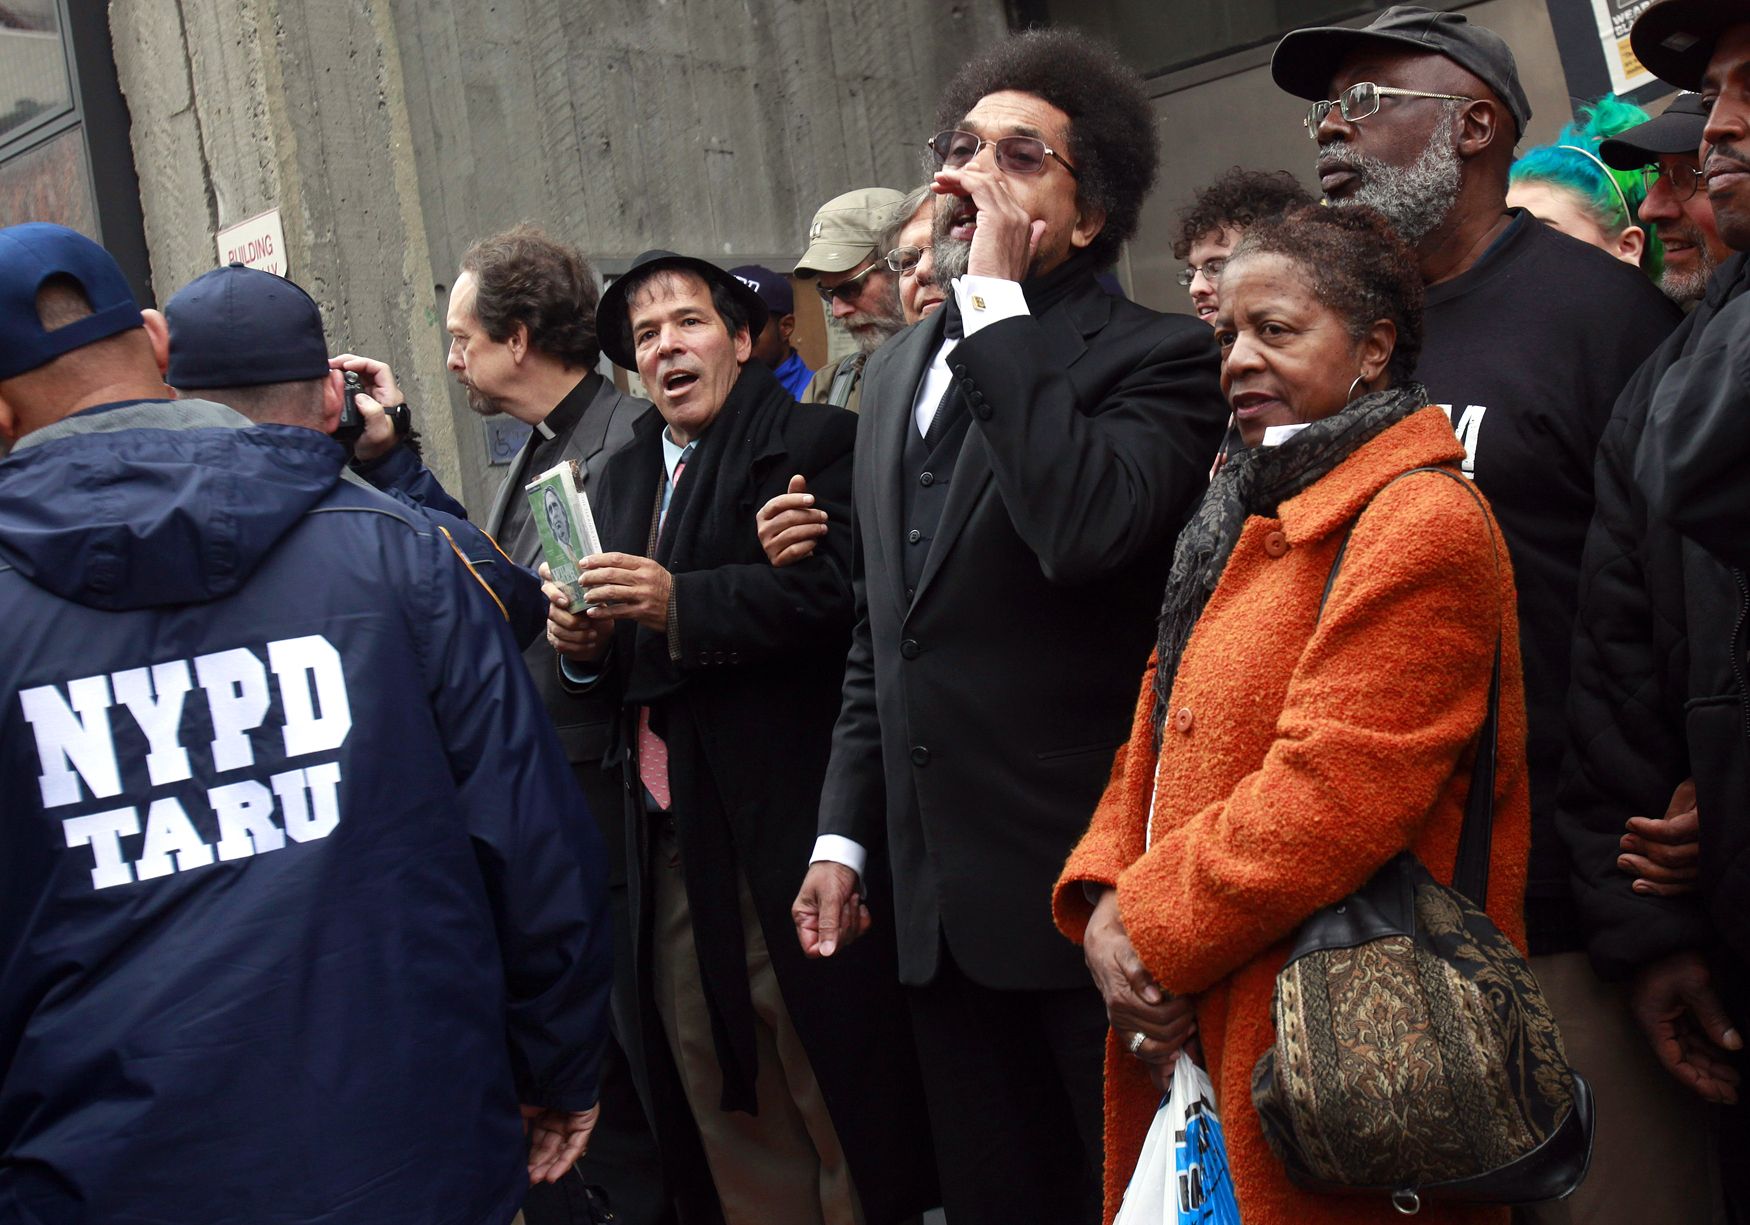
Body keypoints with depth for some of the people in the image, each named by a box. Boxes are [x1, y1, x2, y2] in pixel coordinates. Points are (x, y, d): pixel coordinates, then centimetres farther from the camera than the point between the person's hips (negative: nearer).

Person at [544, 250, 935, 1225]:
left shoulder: (815, 441, -4)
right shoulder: (627, 475, 19)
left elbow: (835, 591, -19)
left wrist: (682, 604, -24)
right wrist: (586, 645, 0)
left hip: (786, 827, -7)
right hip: (672, 837, 7)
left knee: (833, 1090, 0)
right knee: (721, 1095, 12)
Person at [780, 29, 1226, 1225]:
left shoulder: (1155, 358, -7)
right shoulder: (899, 369, 14)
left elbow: (1086, 528, -29)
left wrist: (999, 304, -19)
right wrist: (845, 833, 15)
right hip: (939, 896, 7)